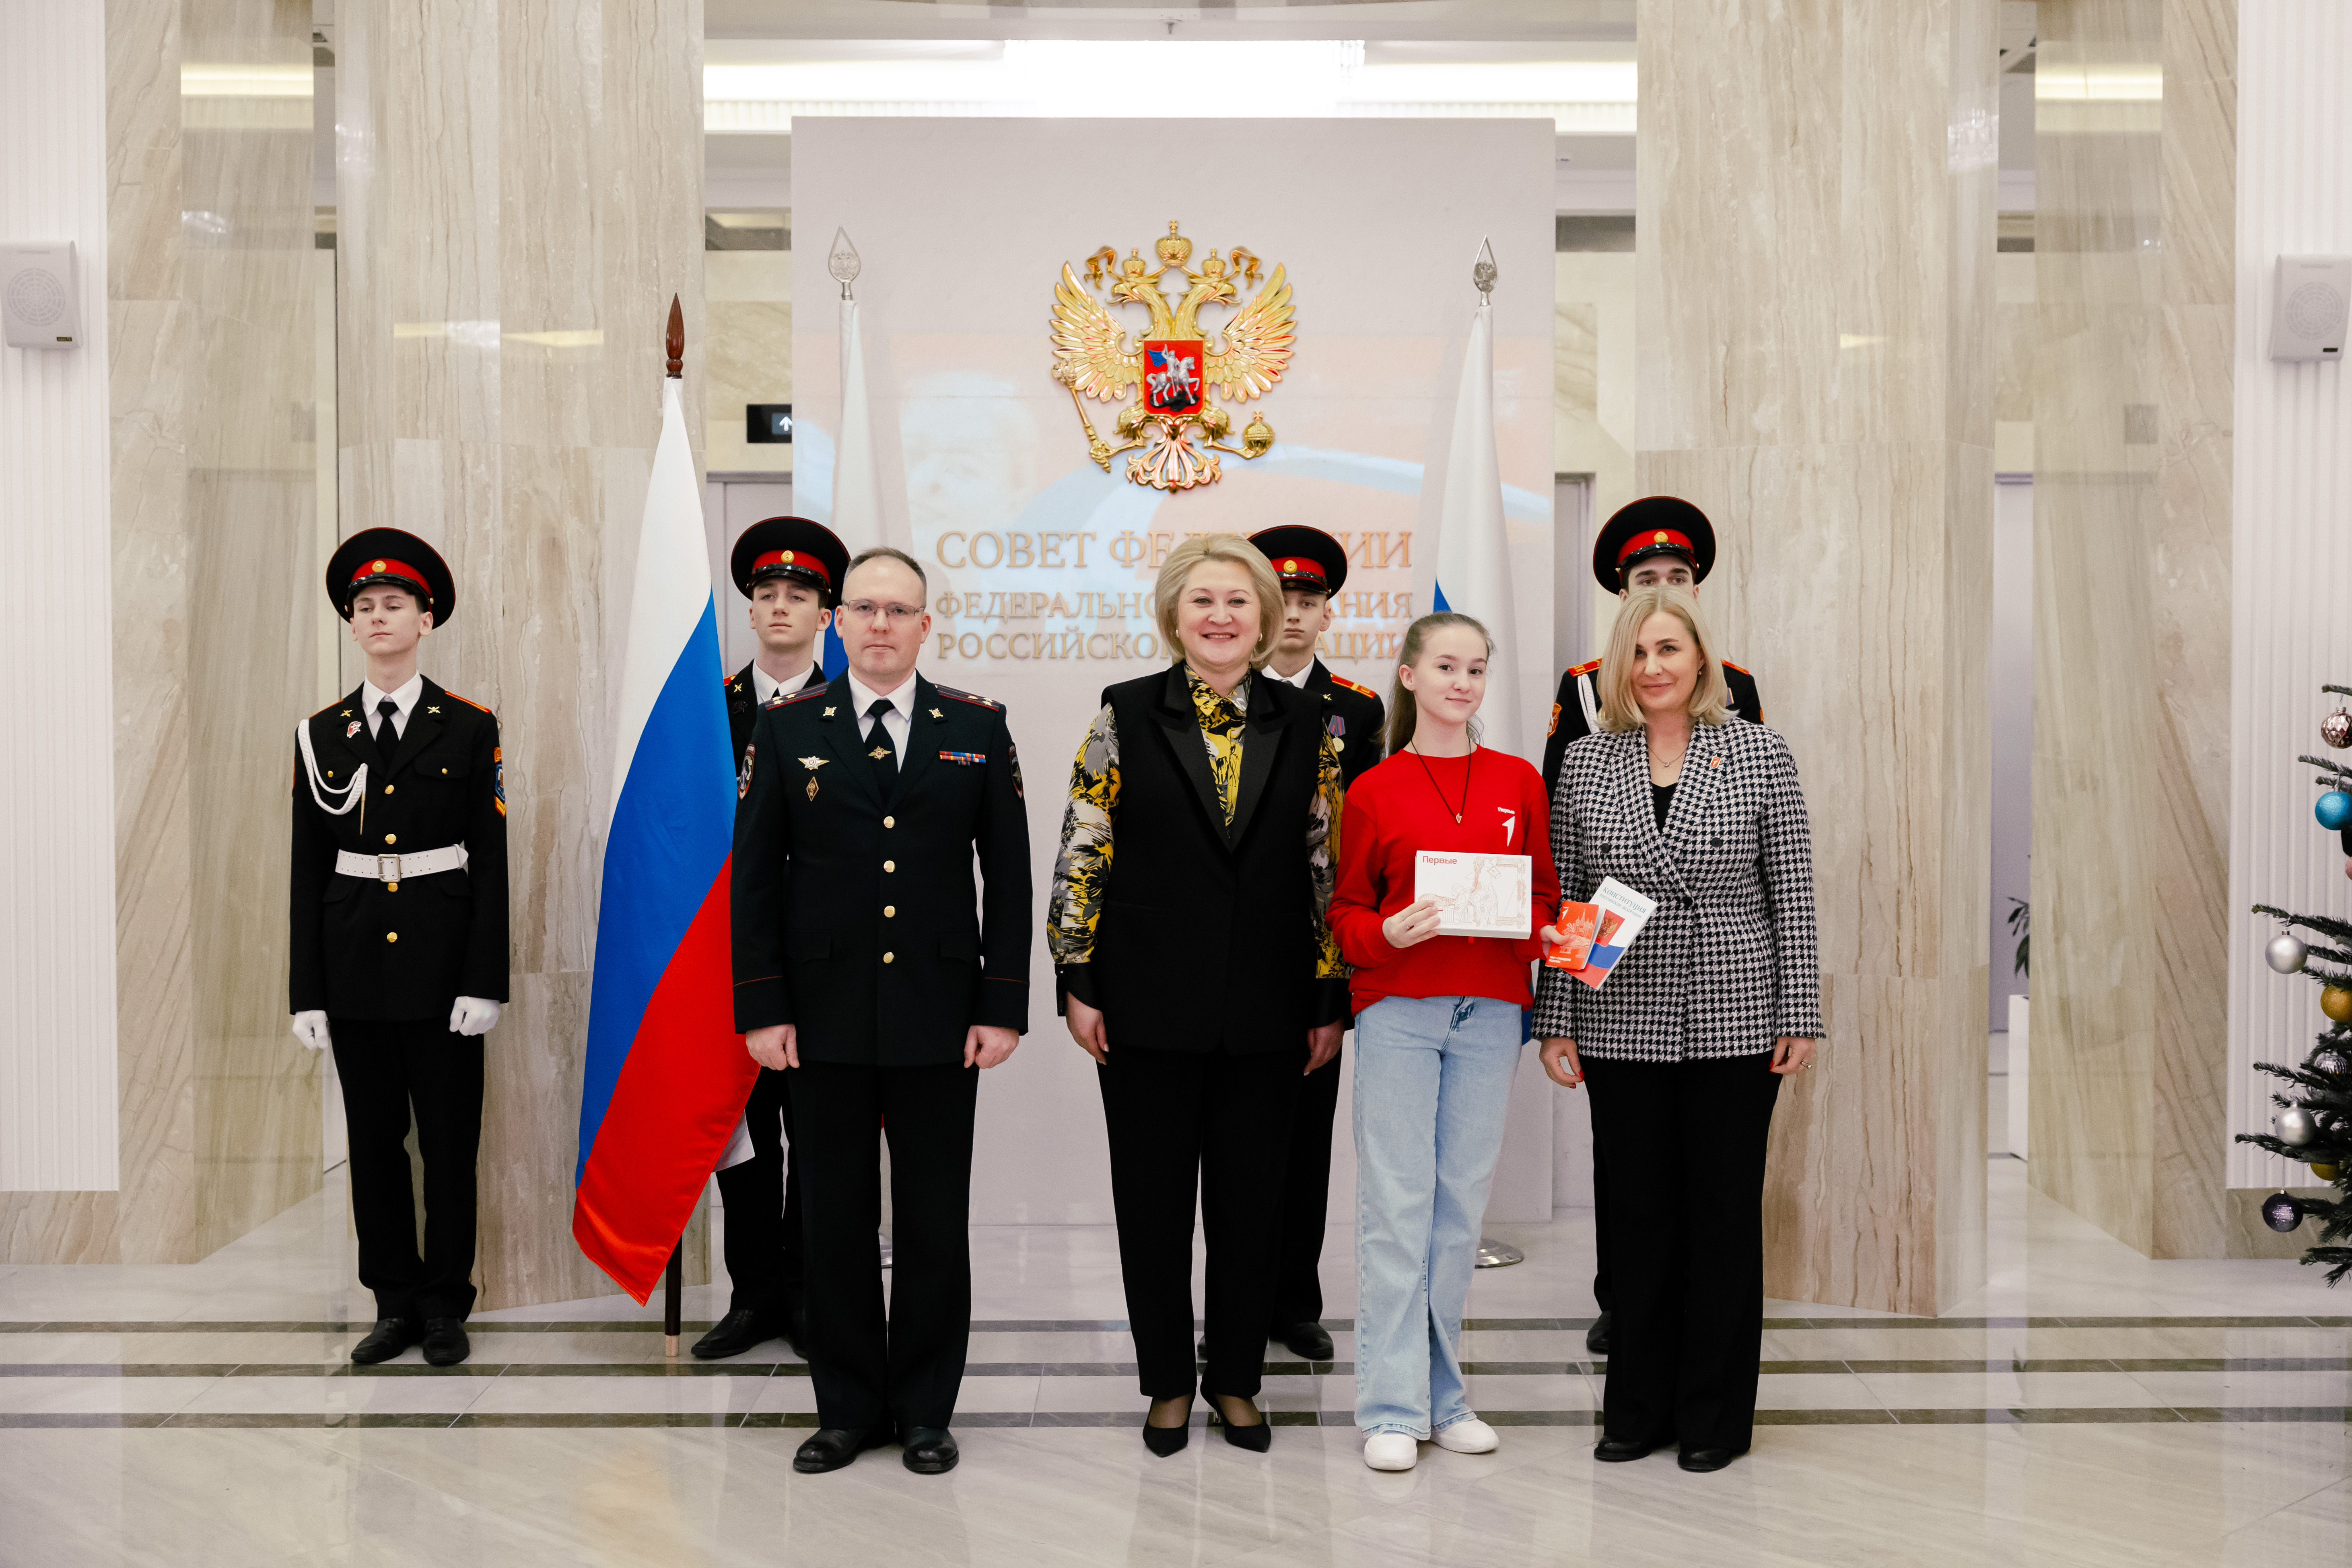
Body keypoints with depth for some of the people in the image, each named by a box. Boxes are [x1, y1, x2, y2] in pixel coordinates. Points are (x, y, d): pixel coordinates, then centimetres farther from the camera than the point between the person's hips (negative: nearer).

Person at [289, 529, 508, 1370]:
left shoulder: (471, 728, -1)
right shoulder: (321, 733, 7)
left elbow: (492, 862, -3)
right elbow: (307, 869, 7)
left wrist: (483, 981, -9)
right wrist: (306, 990, 2)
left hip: (442, 964, -2)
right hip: (354, 966, 3)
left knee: (450, 1139, 4)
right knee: (374, 1139, 9)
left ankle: (446, 1306, 17)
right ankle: (397, 1301, 21)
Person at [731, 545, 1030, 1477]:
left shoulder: (978, 728, 4)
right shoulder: (788, 728, 4)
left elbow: (1008, 876, 3)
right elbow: (754, 877, 3)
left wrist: (1003, 1007, -3)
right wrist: (761, 1008, -4)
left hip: (940, 1018, 0)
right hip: (825, 1017, 0)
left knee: (936, 1223, 7)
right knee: (836, 1219, 8)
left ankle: (925, 1410, 21)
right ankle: (848, 1409, 22)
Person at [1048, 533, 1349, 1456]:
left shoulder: (1306, 727, 4)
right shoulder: (1125, 716, -1)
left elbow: (1327, 868, 6)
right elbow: (1082, 856, 0)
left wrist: (1331, 998, 3)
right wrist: (1077, 983, -4)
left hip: (1268, 1009, 1)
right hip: (1148, 1005, -1)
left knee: (1251, 1198, 10)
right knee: (1153, 1197, 8)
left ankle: (1237, 1378, 27)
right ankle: (1168, 1381, 25)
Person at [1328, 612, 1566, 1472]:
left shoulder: (1519, 783, 9)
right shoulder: (1374, 790, 3)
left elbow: (1544, 895, 14)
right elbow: (1346, 909, 6)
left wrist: (1547, 934, -7)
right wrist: (1387, 934, -14)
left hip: (1490, 1010, 2)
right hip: (1397, 1008, -2)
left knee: (1463, 1199, 7)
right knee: (1396, 1201, -2)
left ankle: (1444, 1395, 18)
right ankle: (1392, 1409, 5)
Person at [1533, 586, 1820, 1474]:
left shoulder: (1761, 755, 0)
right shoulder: (1585, 763, 4)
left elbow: (1793, 897, 0)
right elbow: (1562, 902, 6)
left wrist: (1799, 1016, -4)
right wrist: (1555, 1022, 3)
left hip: (1734, 1024, -1)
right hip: (1620, 1026, 2)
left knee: (1724, 1212, 6)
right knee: (1637, 1212, 8)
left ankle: (1715, 1415, 20)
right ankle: (1638, 1408, 22)